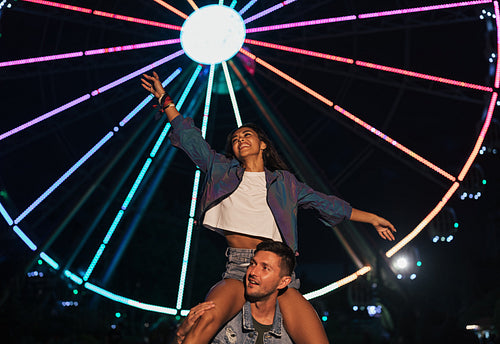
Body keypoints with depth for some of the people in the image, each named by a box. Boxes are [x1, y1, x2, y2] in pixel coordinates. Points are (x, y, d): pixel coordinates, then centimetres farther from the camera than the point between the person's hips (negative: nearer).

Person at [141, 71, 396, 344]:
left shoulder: (283, 181, 20)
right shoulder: (223, 171, 19)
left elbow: (324, 202, 26)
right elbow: (191, 140, 21)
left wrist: (371, 218, 30)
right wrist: (165, 99, 23)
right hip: (237, 269, -1)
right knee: (207, 320, -33)